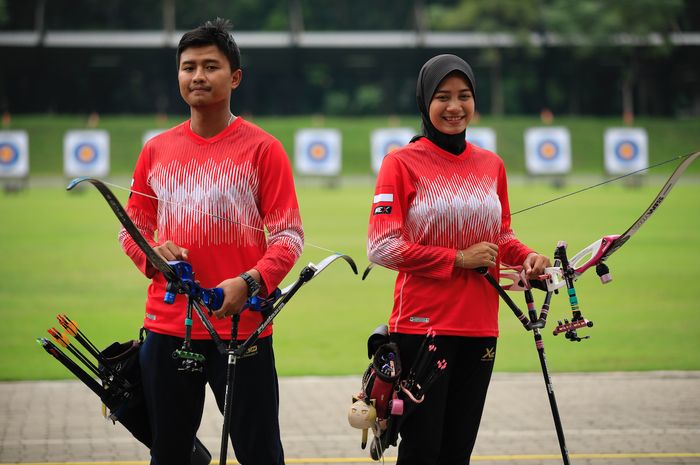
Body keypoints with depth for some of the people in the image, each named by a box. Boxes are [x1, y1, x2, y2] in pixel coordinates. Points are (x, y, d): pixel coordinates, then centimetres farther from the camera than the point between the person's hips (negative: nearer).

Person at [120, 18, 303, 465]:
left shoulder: (262, 148, -1)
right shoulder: (156, 150, 10)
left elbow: (288, 236, -4)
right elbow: (133, 228, 18)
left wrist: (249, 282, -20)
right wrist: (152, 253, -5)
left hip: (243, 326, -4)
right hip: (167, 326, 4)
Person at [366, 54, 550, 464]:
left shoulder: (491, 165, 10)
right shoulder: (402, 163, -5)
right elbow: (382, 248, -11)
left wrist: (526, 256, -1)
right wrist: (459, 258, -14)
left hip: (479, 327, 5)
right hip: (421, 325, -5)